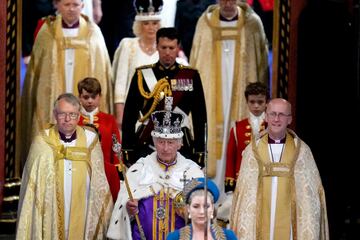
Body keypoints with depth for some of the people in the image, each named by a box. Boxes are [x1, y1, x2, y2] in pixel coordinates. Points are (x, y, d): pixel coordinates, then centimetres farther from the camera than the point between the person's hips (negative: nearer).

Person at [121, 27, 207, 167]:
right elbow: (129, 114, 7)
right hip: (146, 146, 0)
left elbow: (200, 117, 8)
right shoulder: (142, 75, 6)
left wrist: (200, 151, 3)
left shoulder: (191, 76, 6)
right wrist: (127, 149, 2)